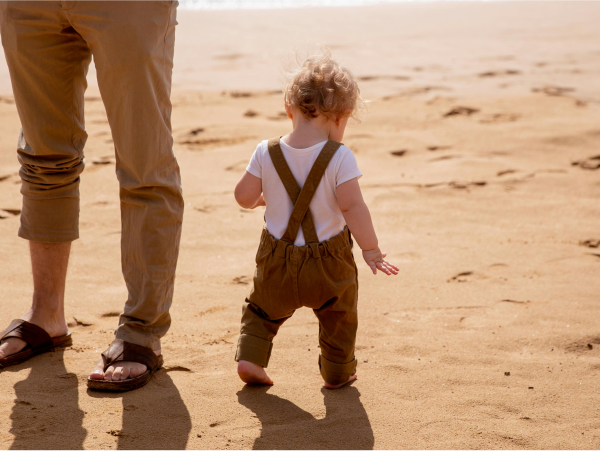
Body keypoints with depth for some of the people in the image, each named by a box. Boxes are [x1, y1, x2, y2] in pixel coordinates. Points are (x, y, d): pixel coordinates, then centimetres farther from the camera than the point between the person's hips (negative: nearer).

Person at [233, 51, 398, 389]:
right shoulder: (339, 157, -19)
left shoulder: (267, 153, -8)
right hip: (328, 262, -2)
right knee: (339, 317, 22)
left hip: (278, 261, 3)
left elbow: (244, 196, -2)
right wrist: (371, 249, -13)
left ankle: (250, 358, 20)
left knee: (263, 308, 28)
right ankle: (338, 372, 33)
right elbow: (352, 207, -22)